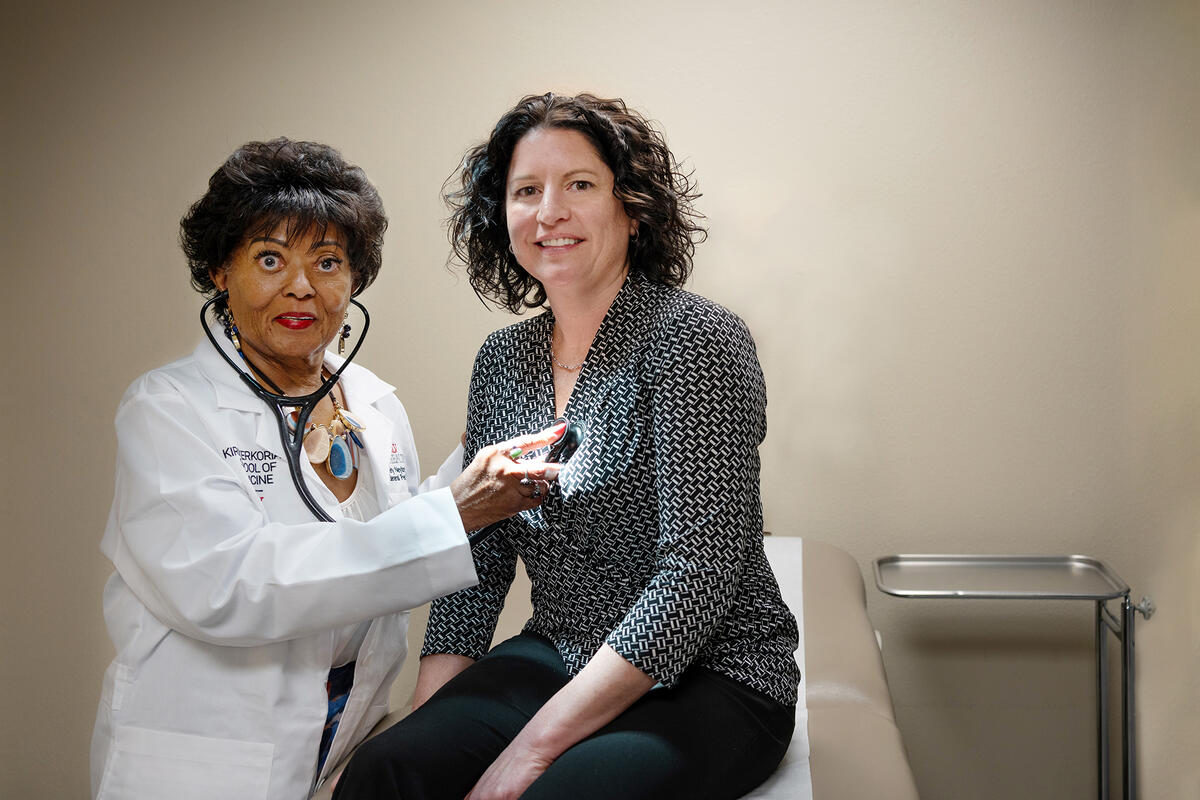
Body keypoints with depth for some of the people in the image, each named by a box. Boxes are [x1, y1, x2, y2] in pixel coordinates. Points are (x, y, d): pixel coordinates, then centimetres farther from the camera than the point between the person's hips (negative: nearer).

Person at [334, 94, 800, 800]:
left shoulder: (695, 339, -13)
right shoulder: (503, 360, 6)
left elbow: (696, 577, -19)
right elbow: (477, 563, 8)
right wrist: (428, 726, -5)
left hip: (712, 680, -4)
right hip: (557, 659, 4)